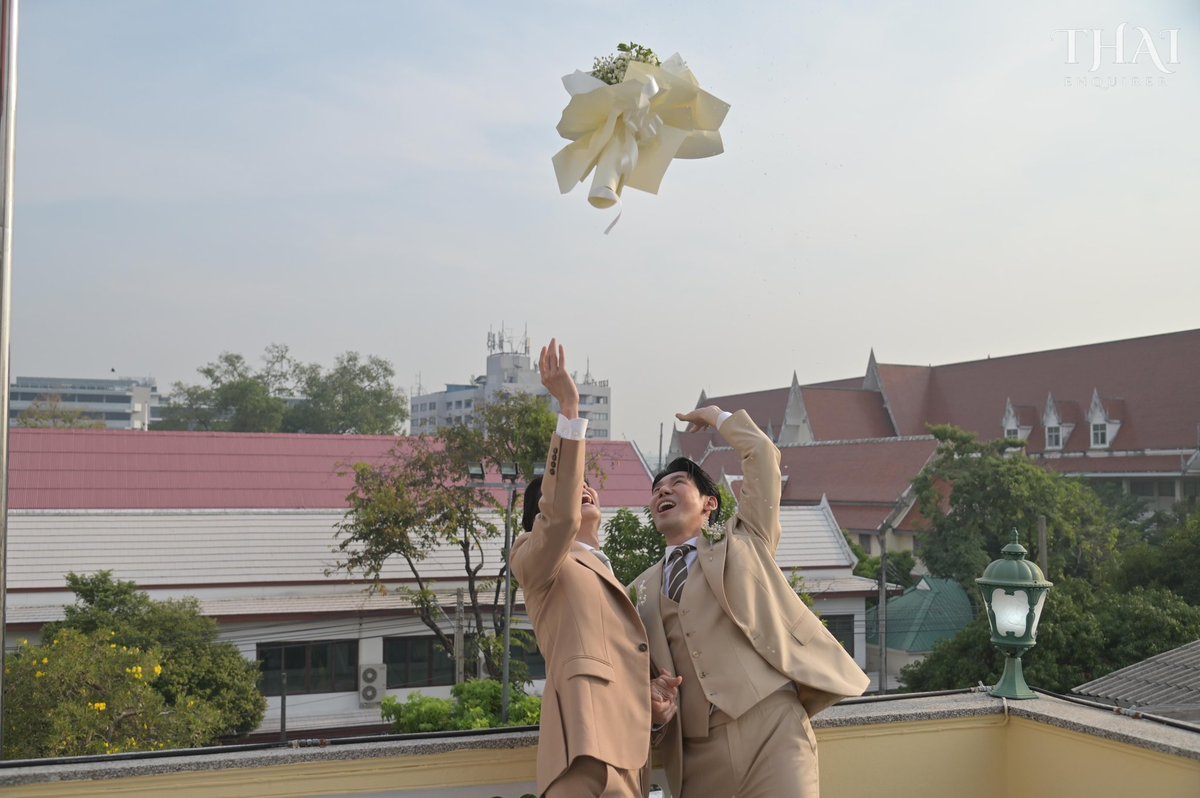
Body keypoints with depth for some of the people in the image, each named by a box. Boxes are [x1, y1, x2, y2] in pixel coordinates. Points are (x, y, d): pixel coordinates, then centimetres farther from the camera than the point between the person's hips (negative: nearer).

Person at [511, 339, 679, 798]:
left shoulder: (611, 582, 30)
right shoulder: (534, 558, 8)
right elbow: (560, 517, -16)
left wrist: (656, 697, 9)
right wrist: (570, 410, -19)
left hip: (628, 747, 8)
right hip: (587, 741, -8)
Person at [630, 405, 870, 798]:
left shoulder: (743, 540, 14)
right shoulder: (640, 591, 20)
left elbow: (762, 454, 7)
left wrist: (717, 417, 22)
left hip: (770, 724, -3)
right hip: (696, 749, 3)